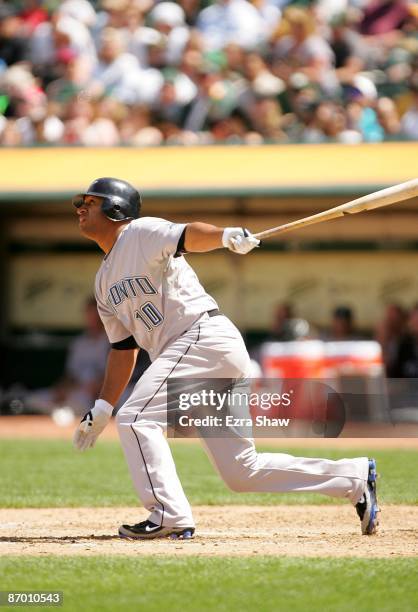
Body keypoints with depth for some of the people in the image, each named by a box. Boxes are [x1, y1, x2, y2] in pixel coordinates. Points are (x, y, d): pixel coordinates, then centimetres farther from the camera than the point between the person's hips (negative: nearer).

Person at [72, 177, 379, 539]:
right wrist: (102, 408, 16)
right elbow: (124, 347, 23)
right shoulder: (104, 283, 22)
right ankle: (357, 477, 12)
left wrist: (227, 236, -42)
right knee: (243, 472, 6)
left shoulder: (140, 233, -2)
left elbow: (186, 235, -22)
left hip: (205, 336, -9)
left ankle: (170, 516, -18)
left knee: (136, 418, -17)